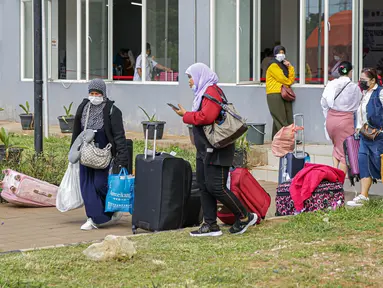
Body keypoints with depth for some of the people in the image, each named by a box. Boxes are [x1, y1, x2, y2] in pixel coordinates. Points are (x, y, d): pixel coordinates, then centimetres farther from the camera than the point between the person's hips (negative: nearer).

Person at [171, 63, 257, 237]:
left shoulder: (211, 92, -14)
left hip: (216, 150, -11)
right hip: (205, 149, 11)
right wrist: (186, 114, 6)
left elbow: (206, 117, -25)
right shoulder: (203, 92, 19)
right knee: (204, 186, 10)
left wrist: (186, 115, -14)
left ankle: (245, 217, 2)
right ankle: (210, 225, 14)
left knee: (216, 187, -10)